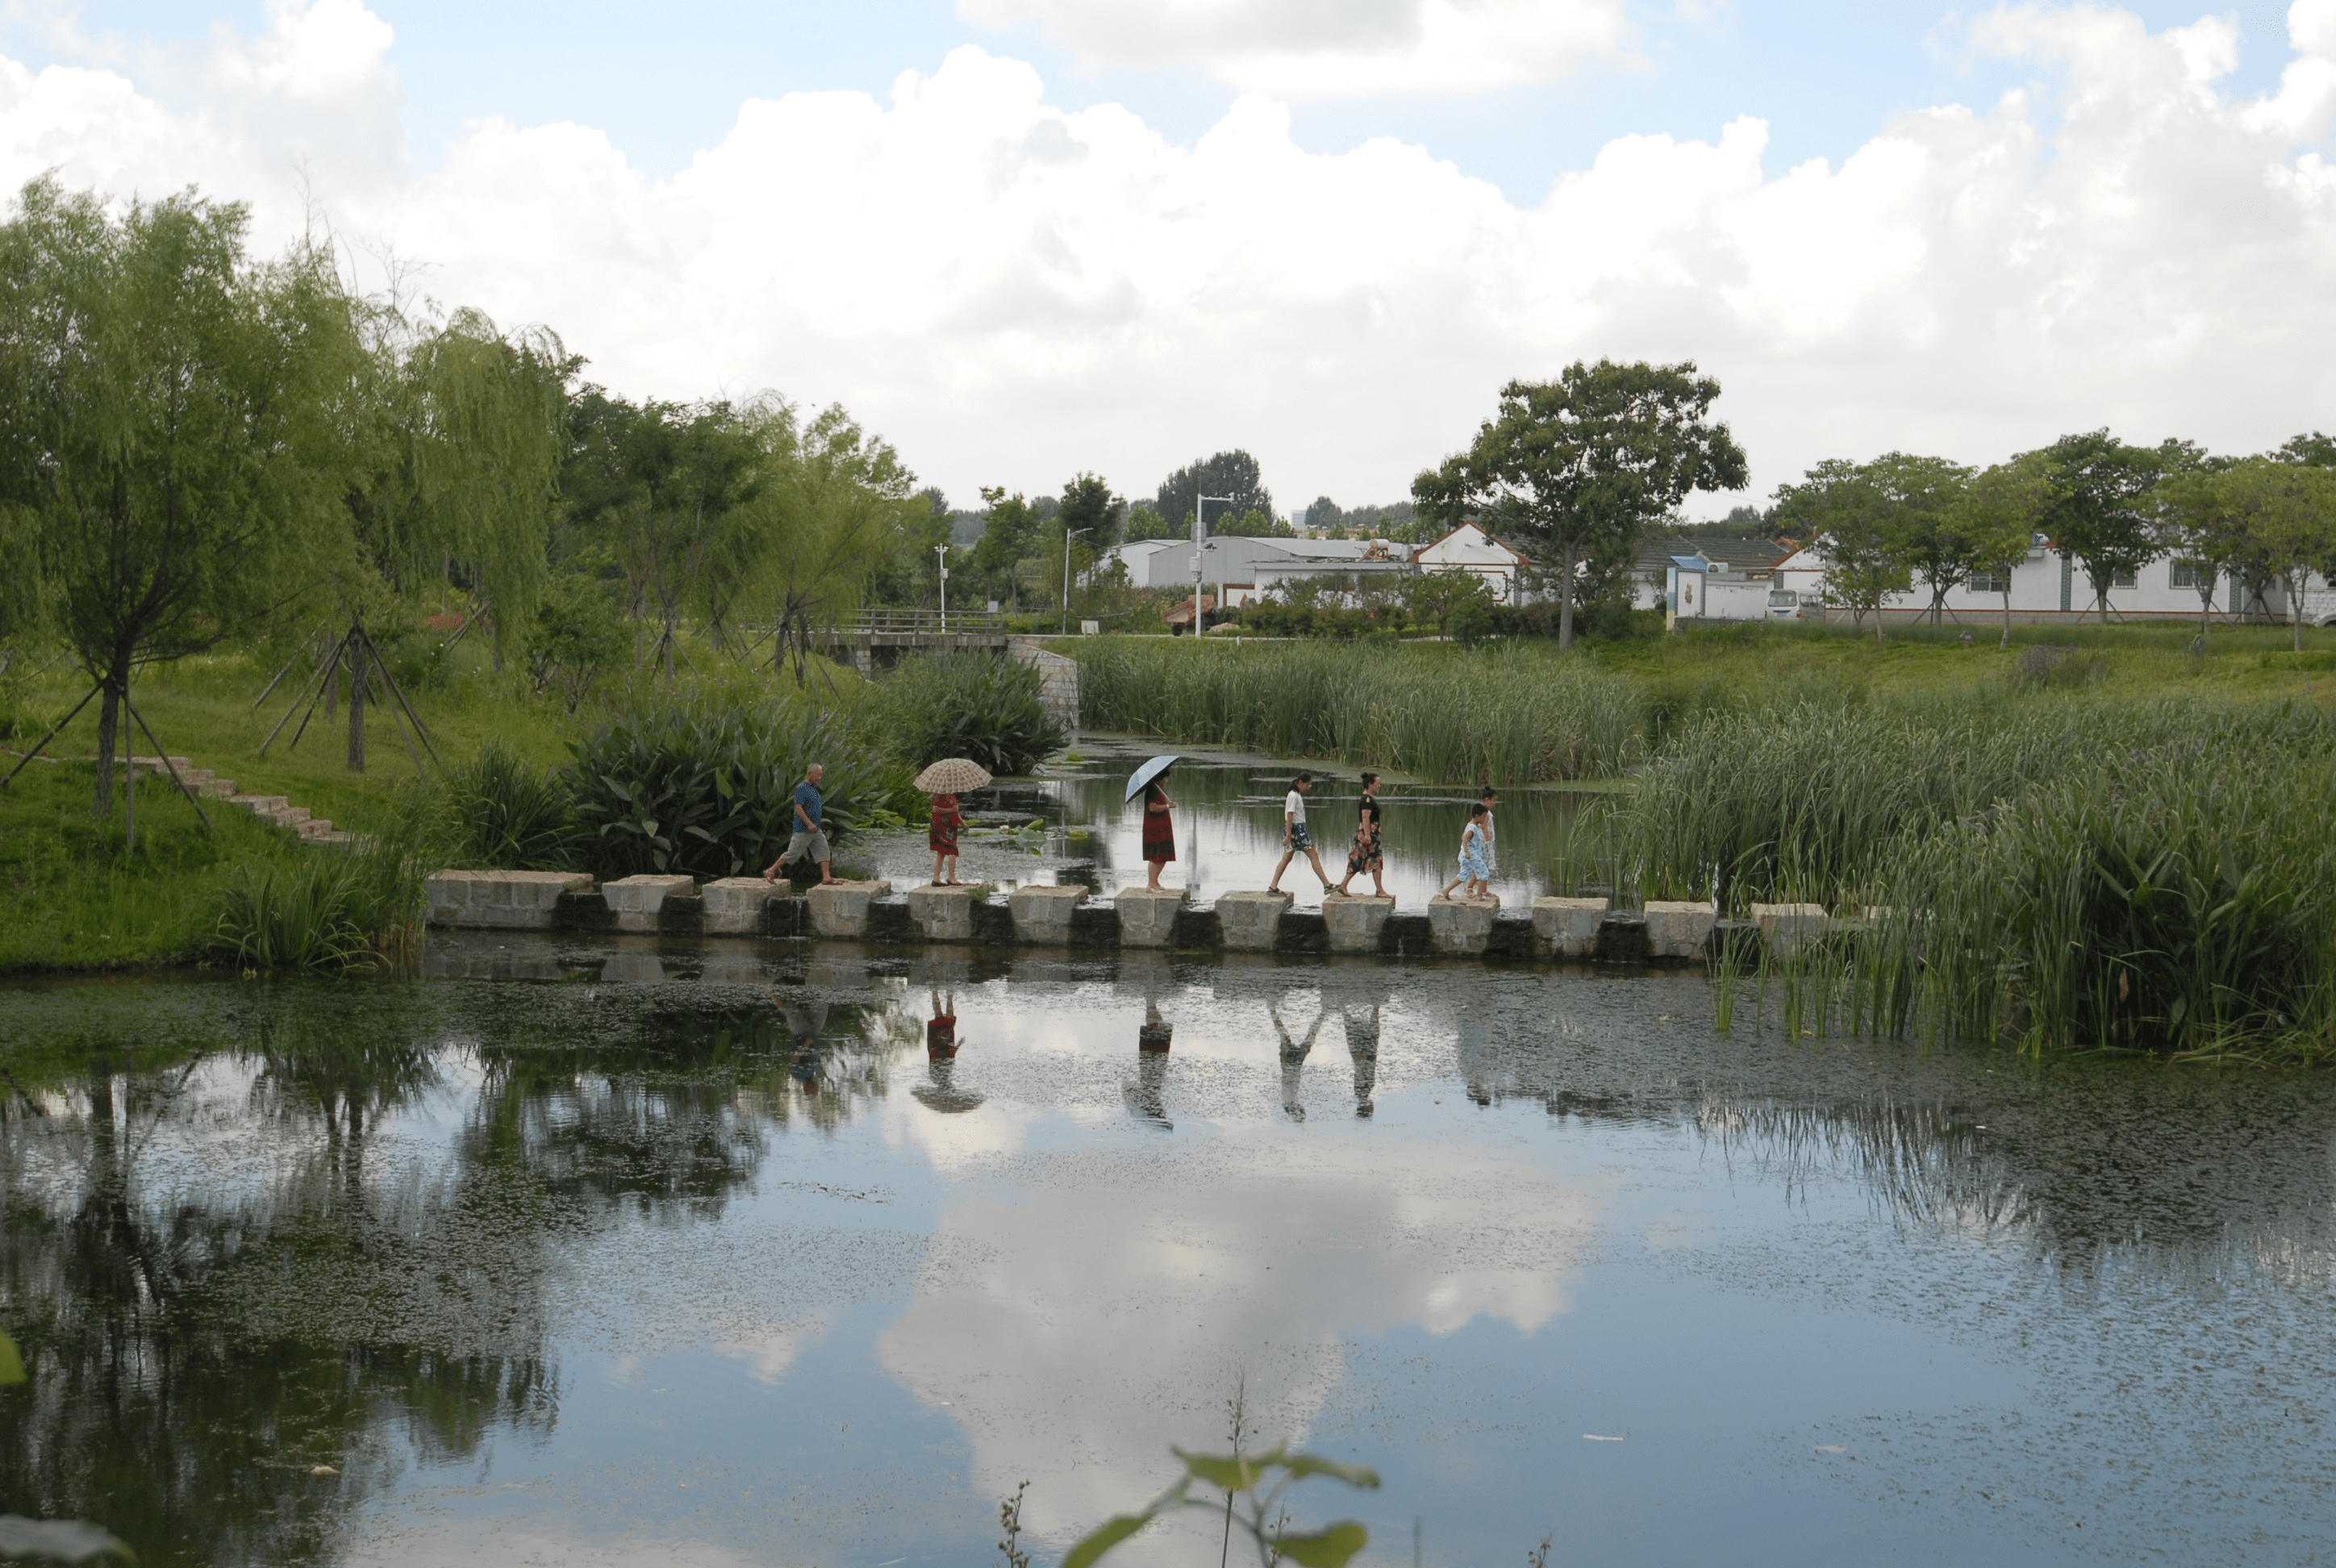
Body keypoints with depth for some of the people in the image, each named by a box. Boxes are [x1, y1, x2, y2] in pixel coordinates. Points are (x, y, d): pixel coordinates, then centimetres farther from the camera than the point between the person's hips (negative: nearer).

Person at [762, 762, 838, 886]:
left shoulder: (813, 789, 16)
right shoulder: (801, 788, -13)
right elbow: (798, 808, -21)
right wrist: (809, 824, -26)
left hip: (815, 830, 9)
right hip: (803, 830, -9)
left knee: (824, 852, 0)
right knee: (793, 853, -4)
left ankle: (826, 877, -3)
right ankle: (771, 871, 7)